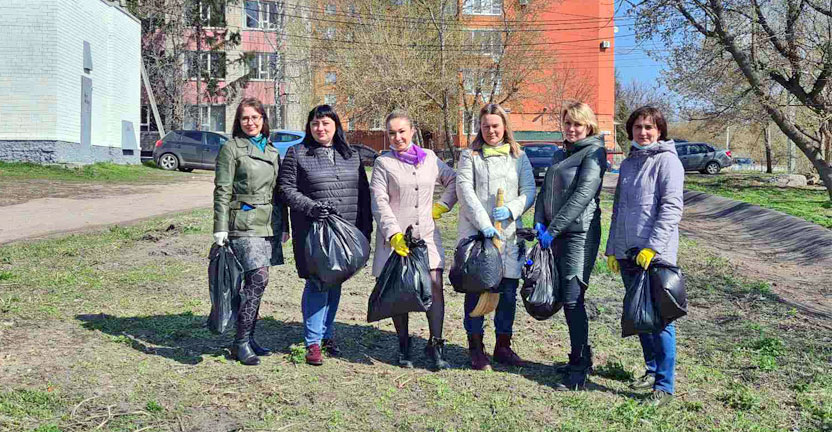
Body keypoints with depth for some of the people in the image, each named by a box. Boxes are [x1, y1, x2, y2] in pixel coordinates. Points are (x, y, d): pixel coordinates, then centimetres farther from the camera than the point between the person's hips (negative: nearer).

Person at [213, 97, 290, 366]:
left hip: (269, 224, 6)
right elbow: (222, 191, -4)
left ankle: (247, 339, 17)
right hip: (244, 223, -6)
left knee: (254, 282, 8)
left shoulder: (272, 151, 17)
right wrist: (220, 228, -9)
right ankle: (241, 342, -6)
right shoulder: (231, 148, 0)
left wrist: (284, 226, 19)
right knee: (258, 279, -15)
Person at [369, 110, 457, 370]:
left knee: (435, 286, -7)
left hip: (427, 235, 2)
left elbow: (454, 180, 24)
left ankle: (435, 346, 2)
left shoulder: (429, 158, 11)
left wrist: (442, 205, 10)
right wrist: (394, 234, -17)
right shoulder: (383, 163, 1)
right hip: (395, 237, -2)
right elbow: (379, 203, -7)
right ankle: (404, 347, 18)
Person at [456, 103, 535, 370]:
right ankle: (476, 348, 10)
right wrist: (483, 223, -15)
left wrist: (510, 210, -12)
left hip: (509, 233, 2)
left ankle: (503, 346, 20)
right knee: (475, 290, 0)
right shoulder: (470, 155, 6)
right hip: (475, 232, -2)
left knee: (508, 292, 5)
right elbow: (464, 190, -5)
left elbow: (529, 192, 8)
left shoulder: (518, 157, 12)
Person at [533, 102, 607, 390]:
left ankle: (579, 369, -1)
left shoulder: (594, 152, -5)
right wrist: (540, 223, -2)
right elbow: (546, 190, 15)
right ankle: (582, 356, 24)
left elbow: (583, 194, -16)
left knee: (573, 299, -9)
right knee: (566, 298, 10)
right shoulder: (564, 153, 19)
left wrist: (553, 229, -17)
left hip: (580, 234, -8)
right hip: (556, 235, 8)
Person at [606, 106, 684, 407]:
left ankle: (664, 385, 3)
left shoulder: (666, 160, -5)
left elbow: (671, 207, -13)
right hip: (627, 255, 7)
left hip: (655, 255, -7)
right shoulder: (628, 163, 17)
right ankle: (652, 369, 30)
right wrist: (612, 248, 15)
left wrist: (653, 247, -19)